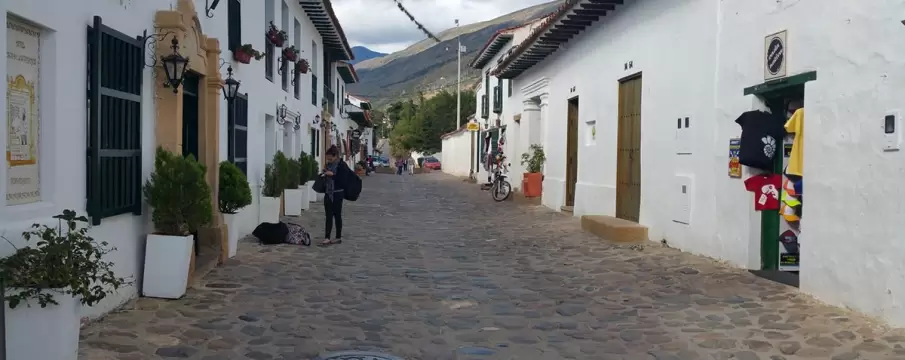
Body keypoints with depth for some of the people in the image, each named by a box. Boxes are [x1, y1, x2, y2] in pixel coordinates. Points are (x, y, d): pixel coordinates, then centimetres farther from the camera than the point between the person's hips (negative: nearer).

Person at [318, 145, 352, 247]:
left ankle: (338, 238, 11)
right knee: (328, 216, 4)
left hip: (337, 194, -6)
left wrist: (332, 175, -22)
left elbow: (342, 180, -18)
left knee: (337, 216, 3)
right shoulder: (329, 165, 9)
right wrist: (323, 174, 1)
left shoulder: (342, 165, -10)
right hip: (328, 193, 6)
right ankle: (327, 239, 4)